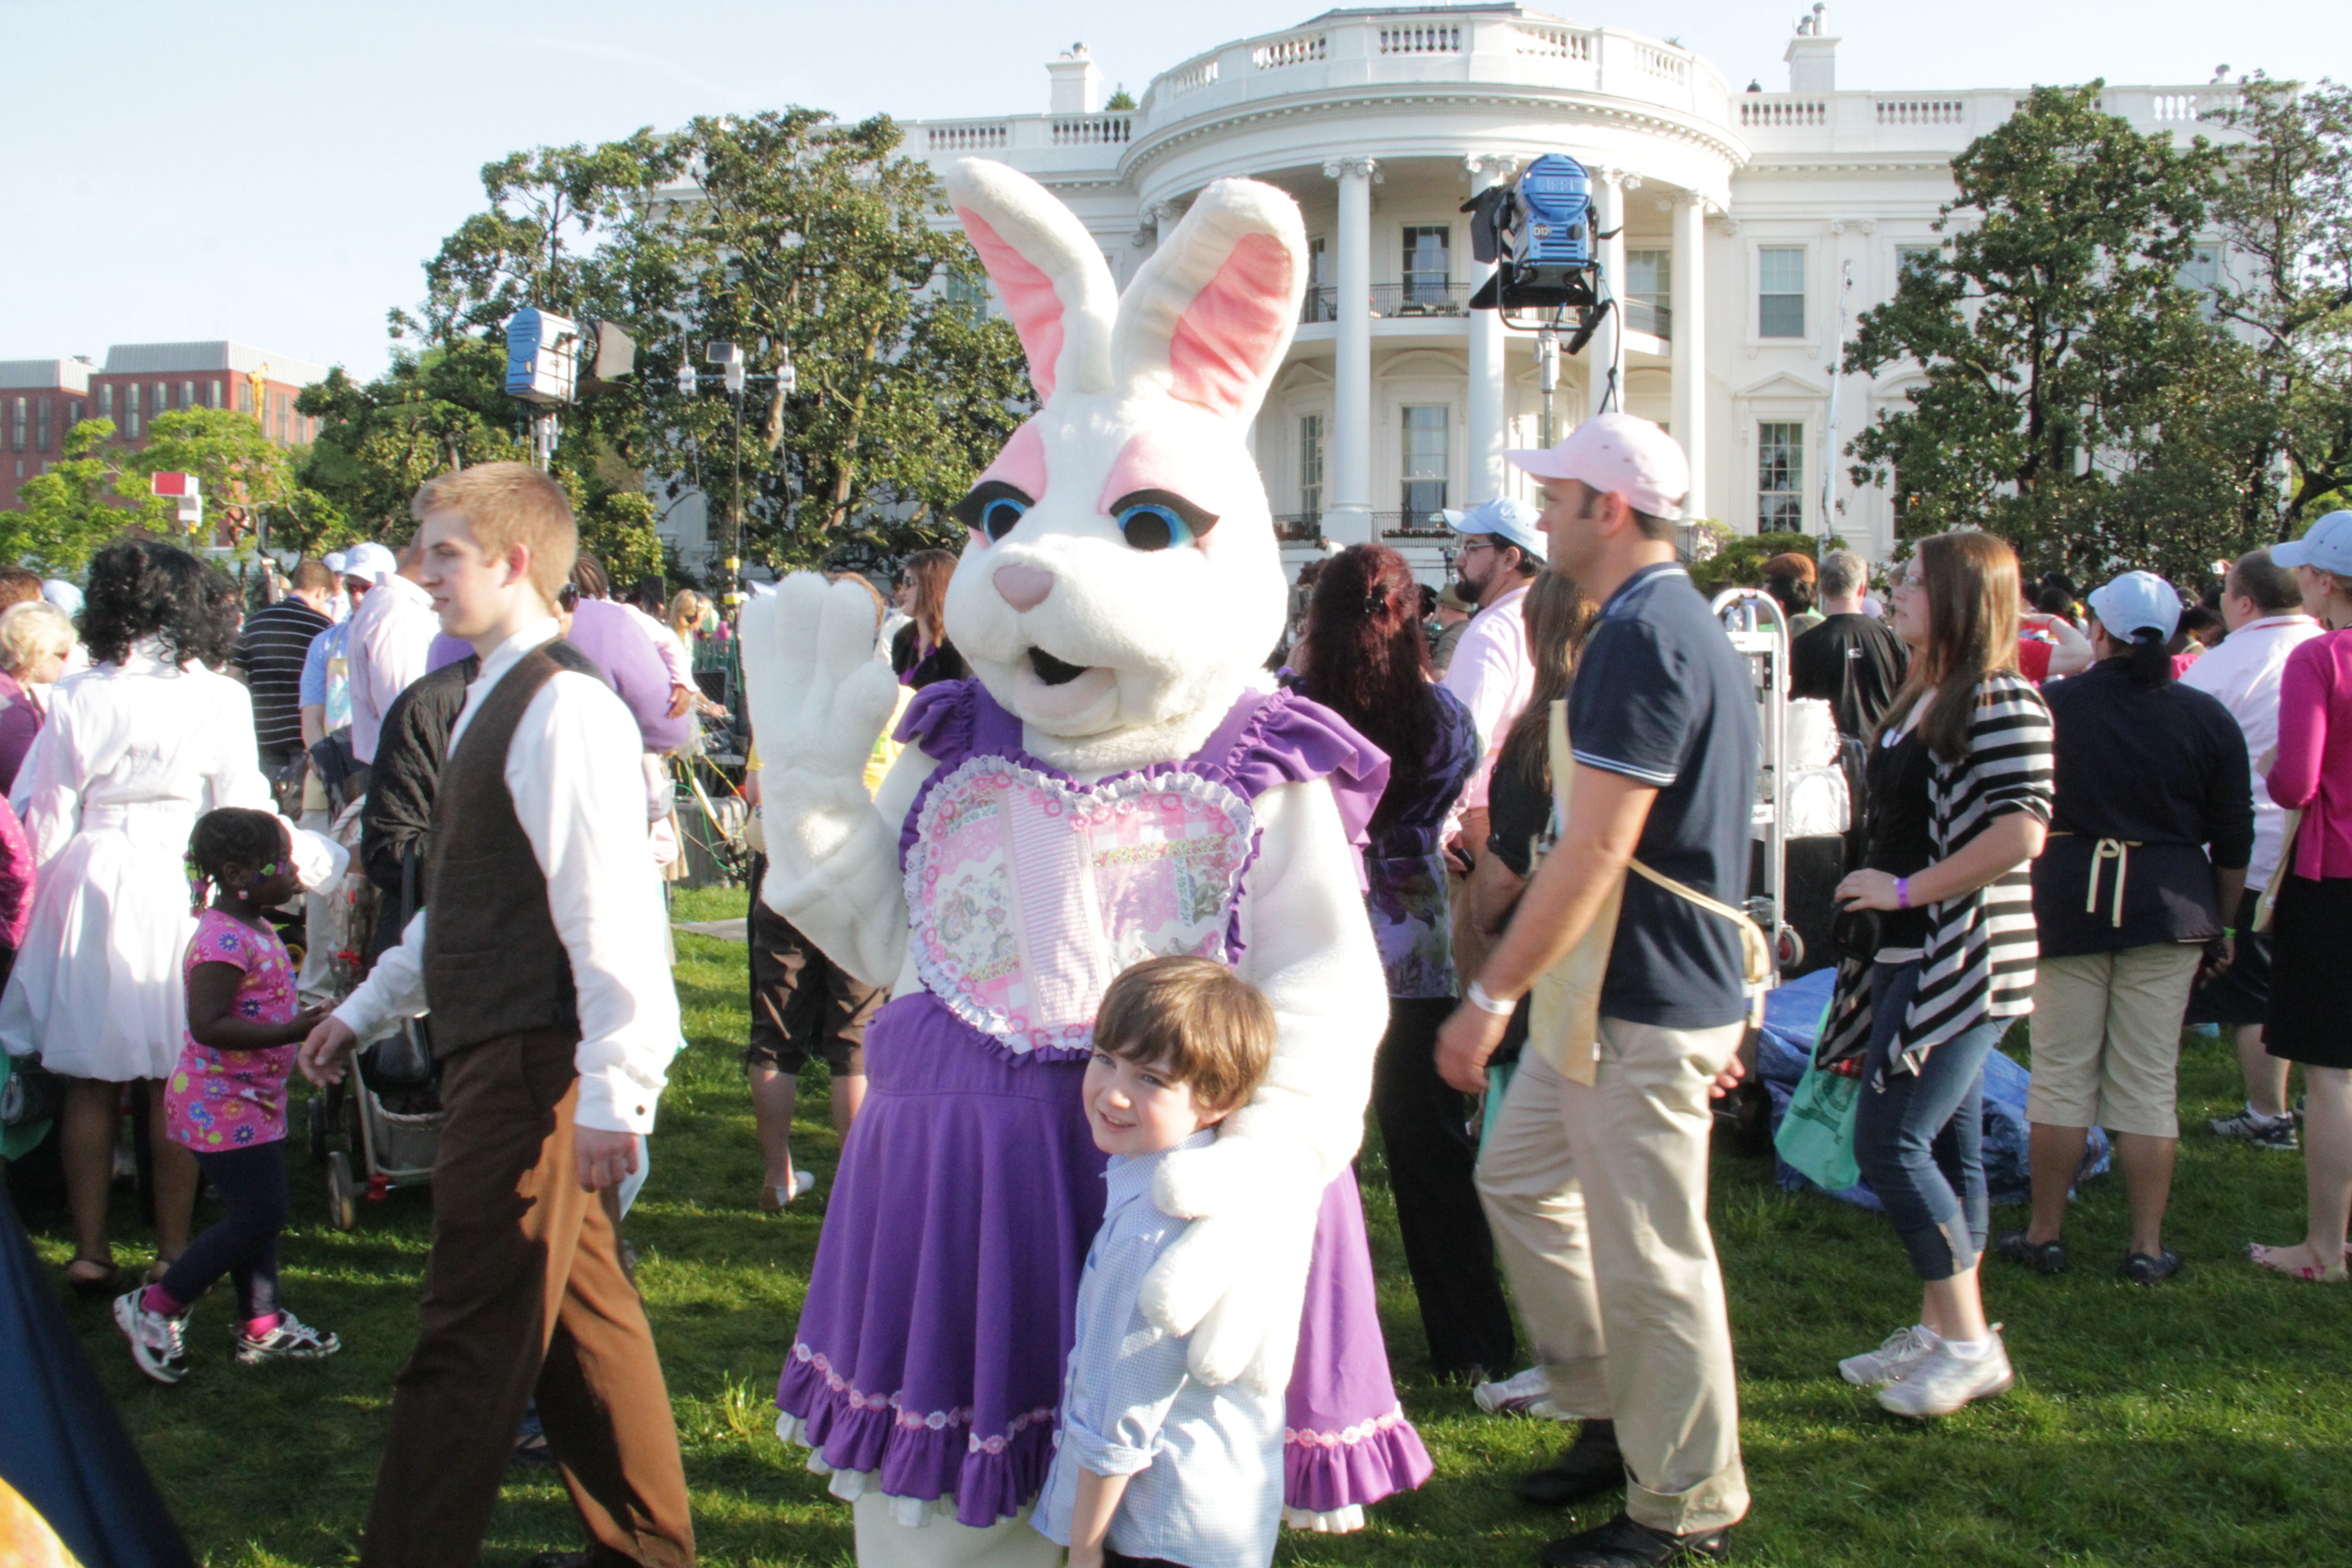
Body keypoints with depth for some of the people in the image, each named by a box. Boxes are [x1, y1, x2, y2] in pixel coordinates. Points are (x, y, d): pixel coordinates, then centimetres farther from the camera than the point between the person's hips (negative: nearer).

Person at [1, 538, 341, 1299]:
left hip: (88, 888, 2)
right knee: (175, 1083, 6)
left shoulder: (77, 697, 1)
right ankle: (173, 1251, 13)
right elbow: (246, 816, -3)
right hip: (179, 891, -2)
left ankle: (89, 1249, 17)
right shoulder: (219, 699, -5)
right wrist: (323, 860, 10)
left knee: (90, 1080, 10)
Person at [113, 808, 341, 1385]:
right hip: (223, 1104, -10)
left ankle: (262, 1325, 24)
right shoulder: (225, 939, -22)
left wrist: (307, 1019, 11)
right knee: (258, 1215, -7)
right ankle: (154, 1308, 6)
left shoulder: (259, 931, 11)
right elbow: (208, 1024, -30)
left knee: (259, 1214, 14)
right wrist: (291, 1031, -32)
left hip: (254, 1099, 10)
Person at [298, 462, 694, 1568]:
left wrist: (612, 1091, -24)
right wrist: (370, 1008, 27)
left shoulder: (563, 708, -17)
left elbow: (609, 909, -22)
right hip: (496, 1052, 10)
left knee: (470, 1344, 0)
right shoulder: (494, 701, 15)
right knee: (577, 1314, 19)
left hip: (531, 1064, -10)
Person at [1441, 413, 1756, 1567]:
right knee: (1520, 1178, 20)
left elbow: (1596, 850, -24)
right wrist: (1721, 1005, 22)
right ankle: (1613, 1414, 31)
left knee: (1649, 1257, 1)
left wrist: (1491, 996, -20)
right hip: (1609, 994, 11)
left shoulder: (1640, 640, -19)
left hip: (1645, 1011, -11)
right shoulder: (1688, 627, 14)